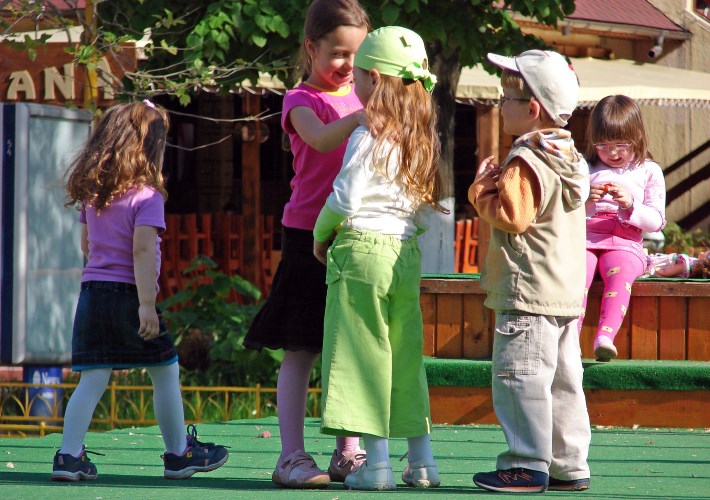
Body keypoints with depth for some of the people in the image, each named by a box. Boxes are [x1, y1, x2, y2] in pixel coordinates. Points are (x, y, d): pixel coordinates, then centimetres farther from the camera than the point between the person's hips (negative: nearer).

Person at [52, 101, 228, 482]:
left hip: (92, 291, 6)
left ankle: (69, 455, -6)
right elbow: (143, 251, -18)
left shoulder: (91, 194, 11)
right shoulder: (146, 197, -11)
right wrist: (147, 304, -21)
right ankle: (179, 454, 17)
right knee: (165, 373, 9)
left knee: (93, 379, 4)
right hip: (128, 294, -6)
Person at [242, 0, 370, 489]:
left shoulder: (360, 100, 16)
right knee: (301, 351, -3)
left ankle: (348, 454, 12)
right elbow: (321, 138, -23)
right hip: (309, 236, -5)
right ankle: (292, 457, -2)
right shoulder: (301, 100, -1)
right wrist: (369, 111, -35)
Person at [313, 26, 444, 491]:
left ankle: (377, 461, -6)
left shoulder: (367, 138, -10)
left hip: (362, 248, -7)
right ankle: (421, 459, 14)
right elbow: (426, 210, 14)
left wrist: (321, 237, 4)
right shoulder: (421, 139, 10)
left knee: (364, 353, -3)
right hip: (407, 252, 7)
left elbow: (345, 198, -11)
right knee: (406, 354, 13)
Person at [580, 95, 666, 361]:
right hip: (584, 241, 2)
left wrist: (630, 205, -11)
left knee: (620, 272, -34)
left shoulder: (649, 172, 14)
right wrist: (585, 201, -6)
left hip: (625, 244, -2)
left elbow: (656, 221, 7)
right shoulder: (585, 169, 19)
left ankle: (605, 336, -52)